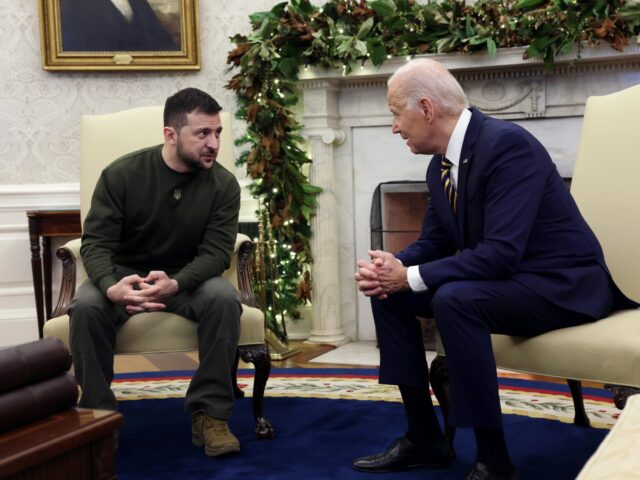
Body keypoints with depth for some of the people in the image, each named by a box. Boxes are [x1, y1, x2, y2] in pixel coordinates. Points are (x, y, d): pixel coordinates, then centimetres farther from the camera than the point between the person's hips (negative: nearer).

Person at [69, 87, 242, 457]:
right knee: (86, 306, -31)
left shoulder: (224, 185, -10)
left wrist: (175, 284, -38)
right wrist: (112, 286, -39)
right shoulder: (121, 174, -13)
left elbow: (216, 252, -17)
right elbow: (96, 242, -16)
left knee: (224, 298, -32)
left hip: (190, 278, 1)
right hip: (126, 274, 0)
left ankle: (210, 413, -21)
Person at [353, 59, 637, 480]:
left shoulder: (507, 143, -24)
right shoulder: (442, 164, 4)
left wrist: (409, 277, -26)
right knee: (389, 293, 0)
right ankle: (424, 437, 7)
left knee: (454, 299, -34)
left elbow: (501, 253, -31)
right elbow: (433, 242, 12)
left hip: (559, 284, -9)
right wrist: (390, 267, -10)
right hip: (501, 277, 9)